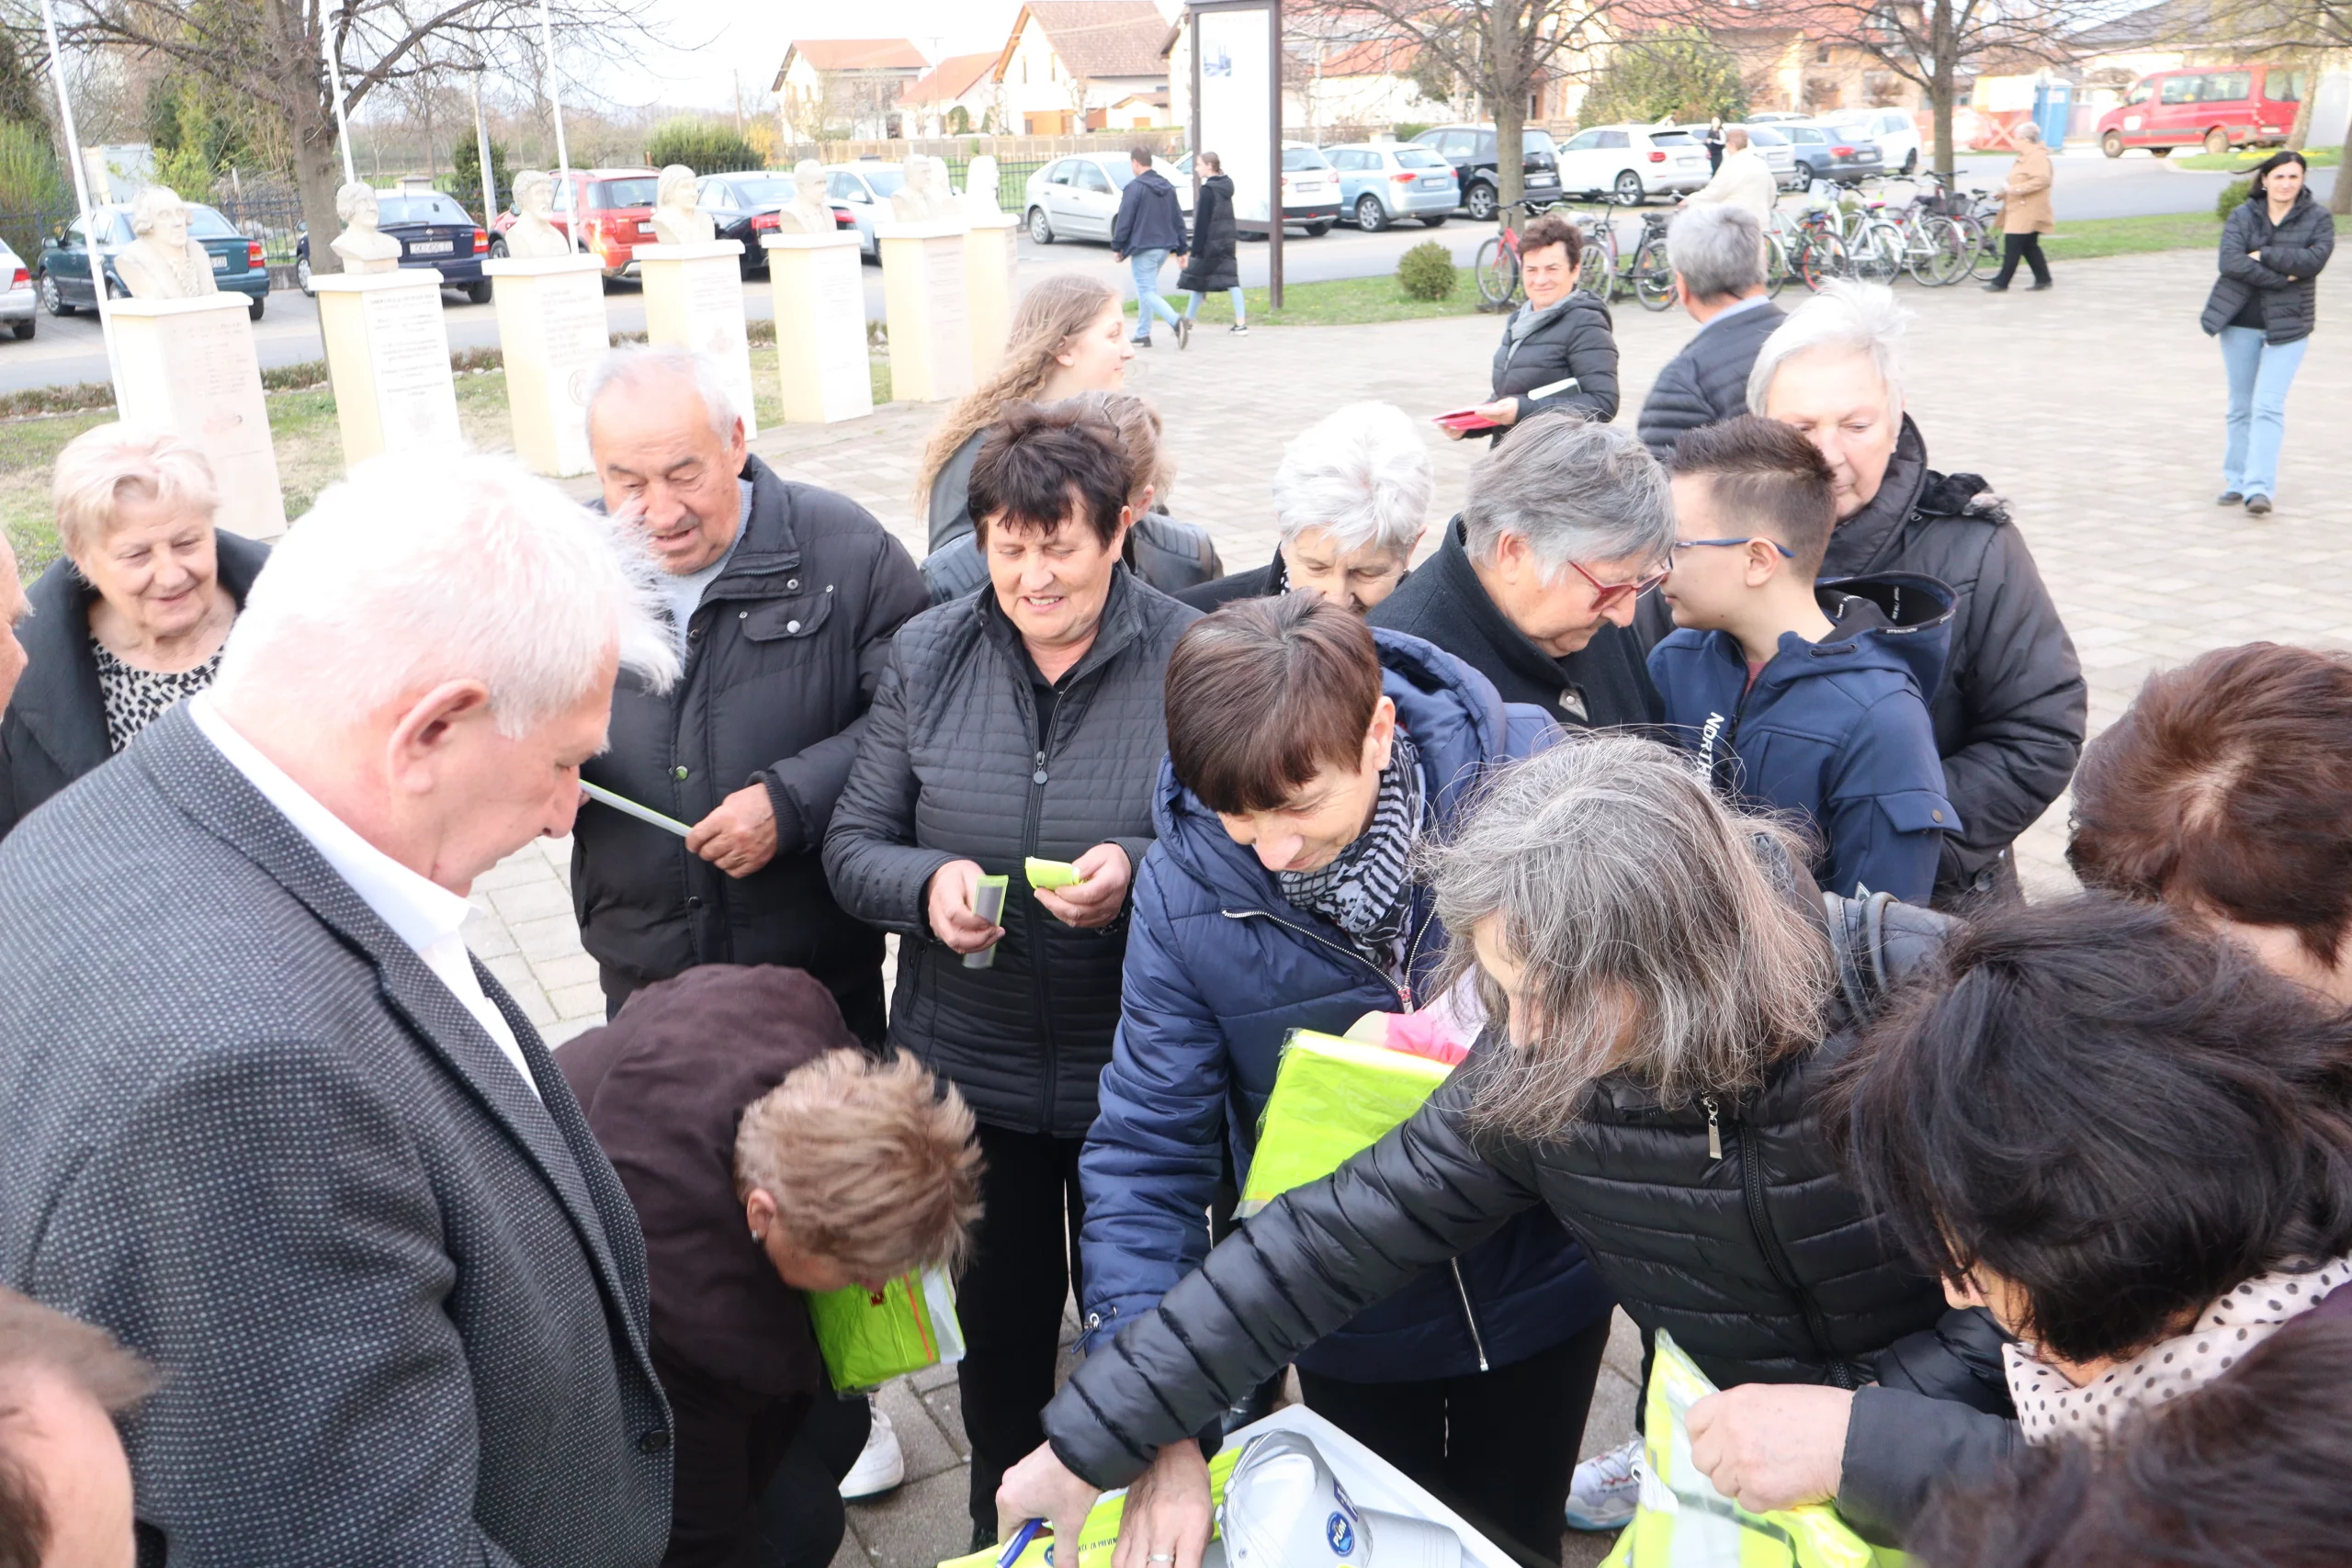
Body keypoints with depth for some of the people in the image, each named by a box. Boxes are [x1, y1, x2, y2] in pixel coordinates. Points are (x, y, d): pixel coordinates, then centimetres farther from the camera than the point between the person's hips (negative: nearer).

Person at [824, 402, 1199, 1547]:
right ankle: (1003, 1527, 47)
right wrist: (927, 883, -20)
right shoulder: (926, 657, -2)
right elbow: (853, 846, 1)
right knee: (1001, 1321, 21)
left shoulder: (1188, 659, -12)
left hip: (1136, 1074, -2)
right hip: (971, 1068, 3)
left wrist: (1142, 869, -27)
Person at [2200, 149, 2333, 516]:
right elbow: (2229, 262, -15)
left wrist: (2262, 255, -17)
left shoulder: (2318, 218, -1)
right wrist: (2281, 278, -19)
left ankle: (2259, 488, -15)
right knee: (2241, 407, 11)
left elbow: (2312, 261, -16)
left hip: (2288, 325, -2)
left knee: (2269, 406, -11)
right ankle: (2236, 480, 21)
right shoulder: (2242, 216, 0)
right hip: (2240, 323, 2)